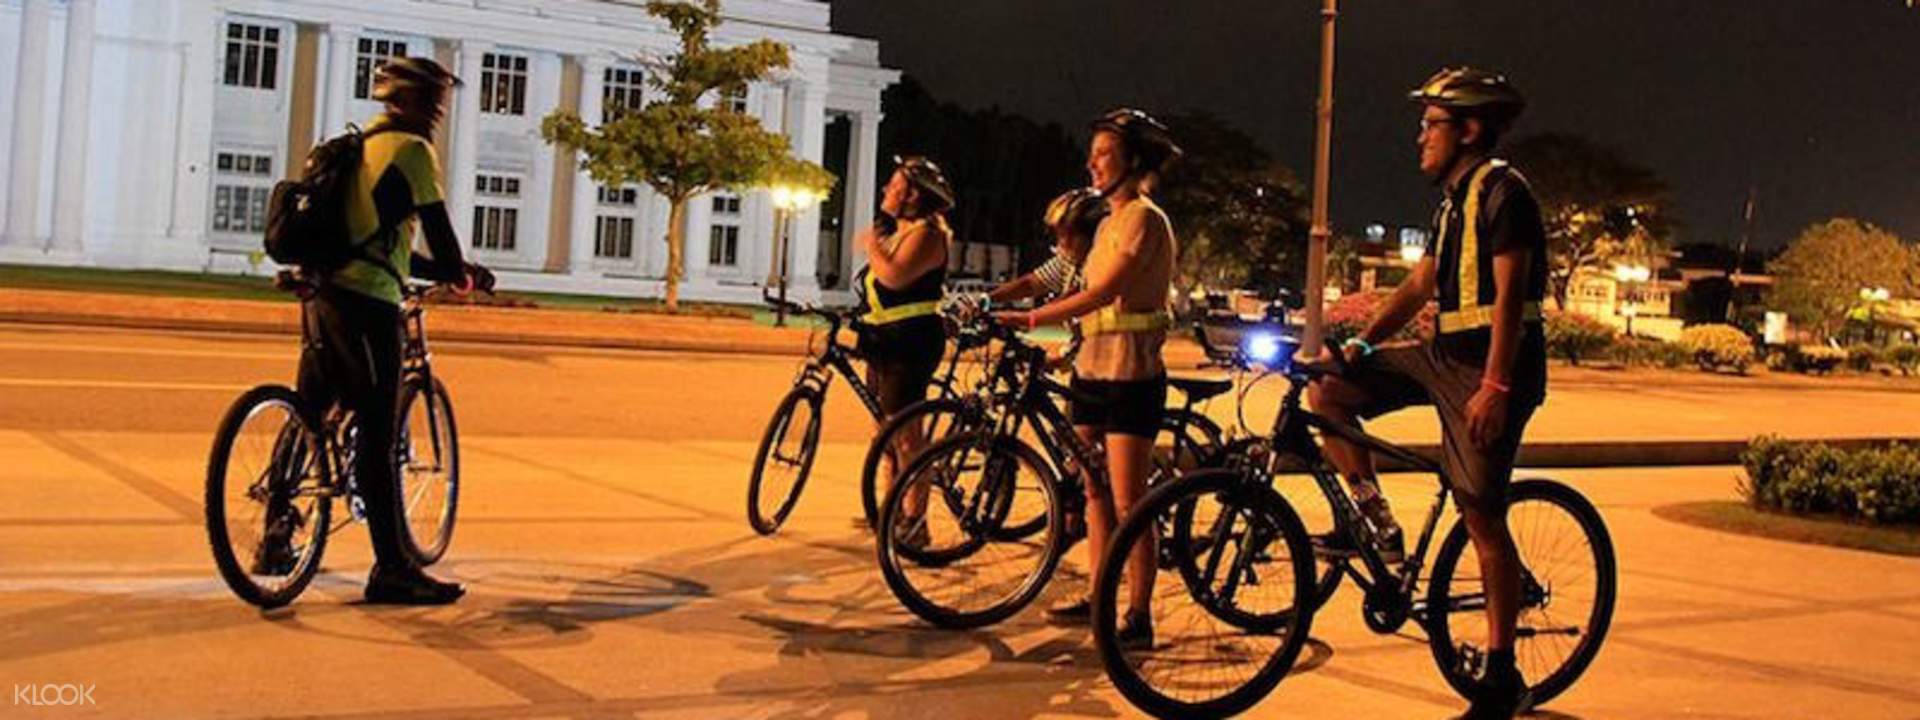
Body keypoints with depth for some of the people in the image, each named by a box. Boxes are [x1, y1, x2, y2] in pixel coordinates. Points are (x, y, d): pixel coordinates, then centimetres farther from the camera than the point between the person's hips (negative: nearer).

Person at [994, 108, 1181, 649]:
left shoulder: (1145, 219, -11)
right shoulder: (1108, 223, 17)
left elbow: (1105, 293, -22)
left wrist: (1032, 319, -25)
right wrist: (1072, 348, 10)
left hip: (1130, 375, -9)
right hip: (1093, 369, 9)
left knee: (1129, 503, -6)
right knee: (1094, 489, 13)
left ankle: (1139, 617, 2)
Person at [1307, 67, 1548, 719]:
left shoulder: (1501, 190, -11)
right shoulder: (1454, 199, 17)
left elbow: (1510, 293, -19)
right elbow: (1420, 285, 18)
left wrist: (1494, 386, -25)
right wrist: (1361, 342, 8)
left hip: (1490, 369, -9)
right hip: (1444, 356, 9)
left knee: (1482, 517, -6)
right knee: (1329, 392, -1)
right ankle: (1375, 520, 7)